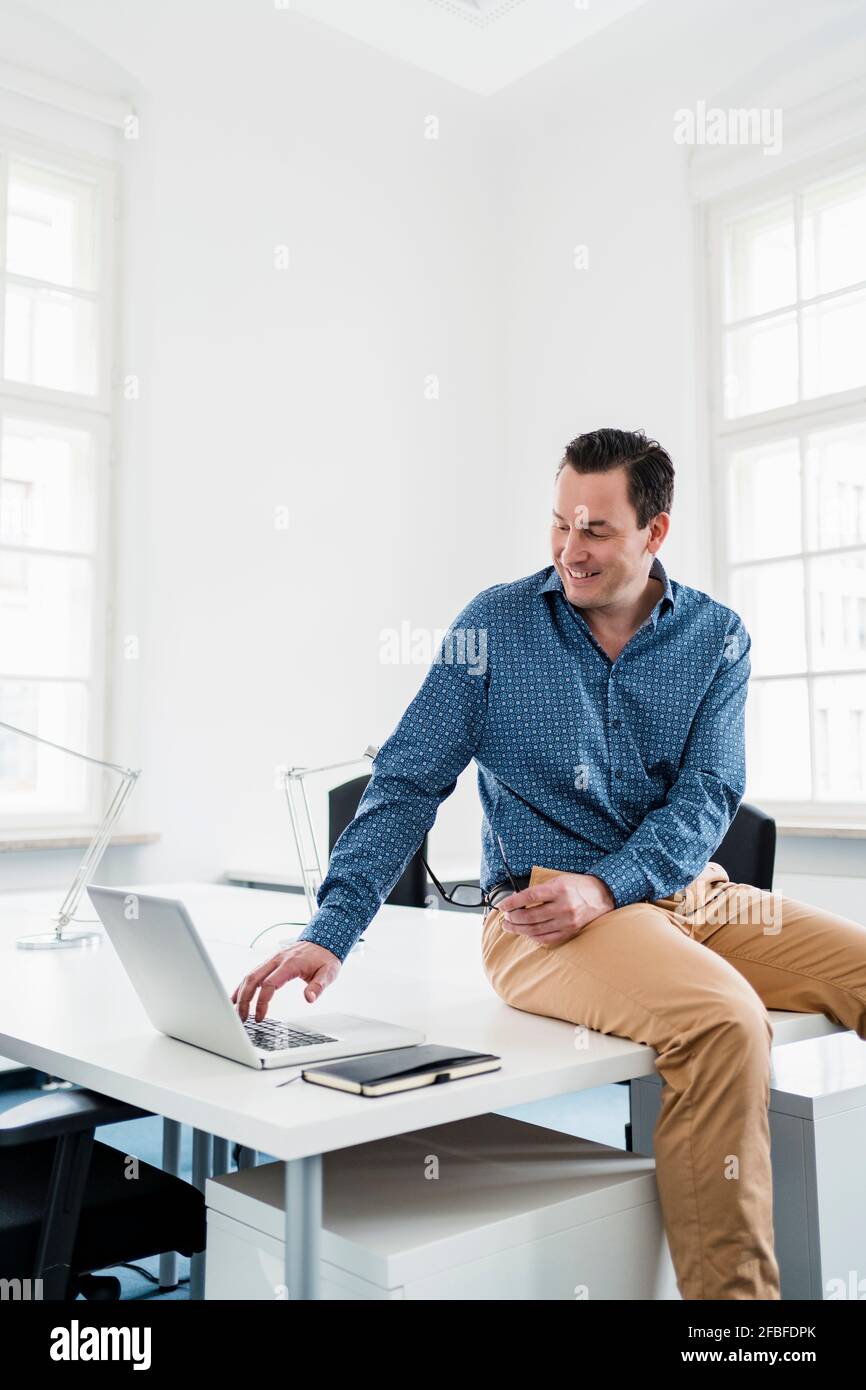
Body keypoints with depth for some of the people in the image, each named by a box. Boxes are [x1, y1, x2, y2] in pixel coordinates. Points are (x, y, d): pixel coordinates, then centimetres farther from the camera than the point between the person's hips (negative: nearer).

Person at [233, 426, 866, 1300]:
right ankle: (730, 1286, -15)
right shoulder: (495, 625, -2)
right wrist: (330, 934, -14)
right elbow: (408, 785, -4)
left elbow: (708, 794, -2)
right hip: (538, 913, -4)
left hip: (693, 896, 5)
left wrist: (606, 887, -19)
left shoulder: (715, 638, 6)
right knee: (723, 1016, -32)